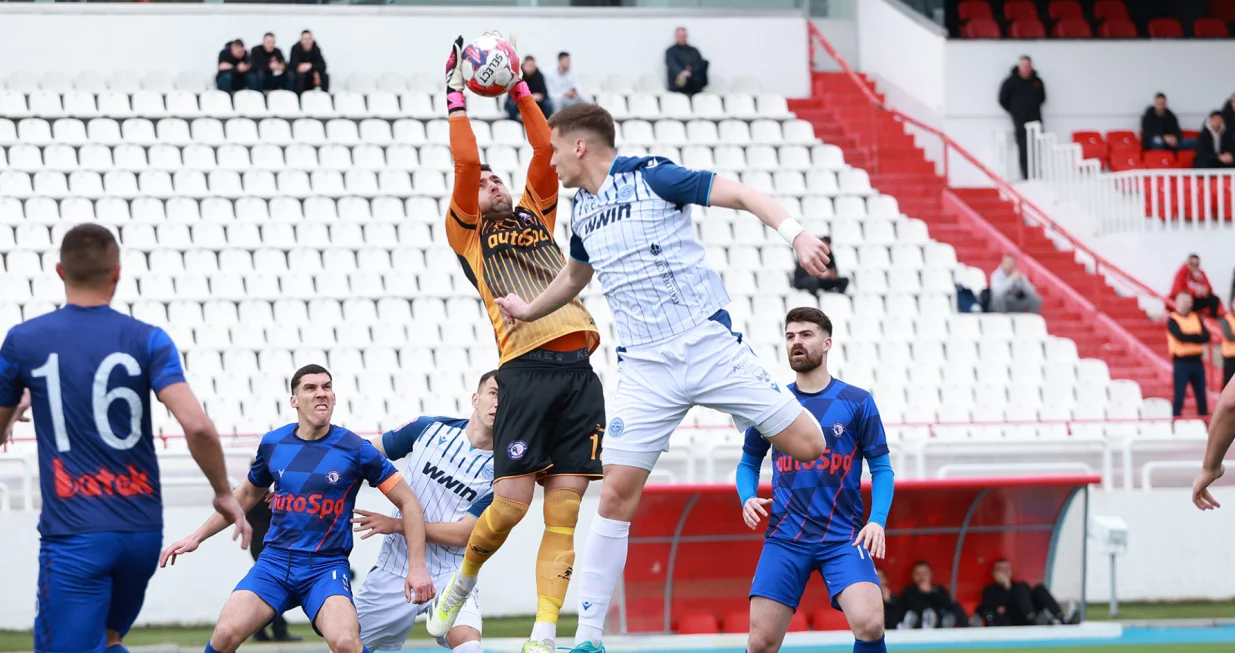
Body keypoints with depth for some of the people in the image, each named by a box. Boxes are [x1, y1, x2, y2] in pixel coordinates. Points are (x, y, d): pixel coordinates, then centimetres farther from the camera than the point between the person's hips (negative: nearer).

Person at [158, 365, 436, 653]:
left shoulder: (356, 450, -5)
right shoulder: (273, 443, 4)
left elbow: (408, 502, 0)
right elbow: (247, 494, 23)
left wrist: (417, 567, -6)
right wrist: (197, 537, 21)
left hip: (326, 567, -3)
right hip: (275, 561, 3)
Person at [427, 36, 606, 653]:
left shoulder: (535, 216, 26)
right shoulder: (467, 231, 13)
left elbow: (545, 153, 17)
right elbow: (464, 164, 1)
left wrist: (521, 92, 18)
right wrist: (457, 98, 6)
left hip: (579, 368, 4)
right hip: (526, 368, -4)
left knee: (564, 510, -3)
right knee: (512, 500, -9)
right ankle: (461, 582, 20)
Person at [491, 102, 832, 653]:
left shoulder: (650, 176, -7)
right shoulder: (582, 212, 14)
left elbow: (740, 195, -12)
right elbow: (574, 276, 36)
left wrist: (796, 235, -26)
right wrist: (529, 311, 46)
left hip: (710, 346, -4)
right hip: (645, 367, 5)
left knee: (808, 447, -12)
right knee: (617, 494, -5)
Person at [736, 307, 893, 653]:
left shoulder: (857, 403, 2)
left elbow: (881, 468, 4)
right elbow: (749, 463, 19)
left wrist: (877, 521, -12)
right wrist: (748, 498, -3)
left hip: (843, 538, -2)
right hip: (784, 537, 2)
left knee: (869, 625, -23)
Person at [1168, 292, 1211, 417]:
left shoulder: (1196, 318, 12)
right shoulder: (1172, 320, -3)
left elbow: (1206, 337, 0)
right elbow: (1180, 336, -19)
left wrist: (1188, 337, -11)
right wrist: (1197, 336, -6)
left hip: (1197, 361, 5)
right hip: (1181, 362, -5)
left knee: (1201, 396, 7)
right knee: (1179, 397, -6)